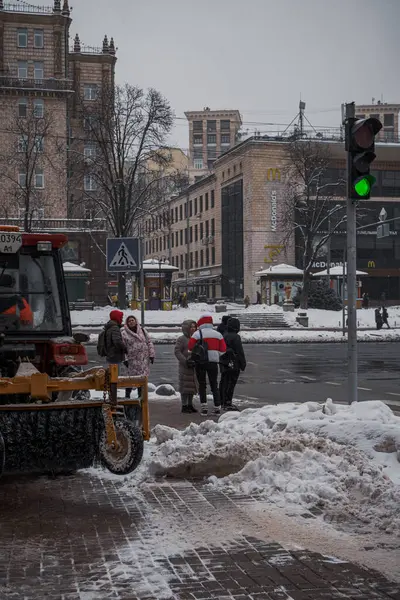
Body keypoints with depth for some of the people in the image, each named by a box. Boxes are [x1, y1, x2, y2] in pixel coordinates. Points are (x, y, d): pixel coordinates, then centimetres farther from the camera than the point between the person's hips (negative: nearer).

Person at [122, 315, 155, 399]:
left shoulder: (142, 331, 10)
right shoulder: (124, 334, 0)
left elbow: (149, 343, 11)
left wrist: (151, 354, 4)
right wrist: (125, 359, -9)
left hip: (144, 359, 3)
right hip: (132, 360, -3)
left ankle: (141, 395, 18)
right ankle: (127, 395, 8)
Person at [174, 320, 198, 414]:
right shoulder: (182, 339, -6)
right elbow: (177, 351, -12)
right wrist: (185, 361, -21)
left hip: (194, 366, 7)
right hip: (185, 366, -7)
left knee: (192, 386, 10)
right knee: (185, 386, -6)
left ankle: (190, 404, 19)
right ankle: (184, 405, -1)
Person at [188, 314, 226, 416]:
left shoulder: (197, 333, -4)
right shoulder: (217, 334, 6)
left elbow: (190, 347, -6)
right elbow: (223, 349, 5)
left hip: (200, 362, -2)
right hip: (213, 362, 2)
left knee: (202, 385, 8)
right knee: (214, 385, 11)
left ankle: (204, 407, 1)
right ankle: (217, 407, 8)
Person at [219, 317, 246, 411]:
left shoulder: (223, 336, 12)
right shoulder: (235, 337, -13)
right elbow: (240, 351, -13)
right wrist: (243, 364, -6)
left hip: (224, 364, 8)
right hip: (233, 364, -8)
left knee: (224, 382, 14)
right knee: (231, 383, -6)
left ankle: (222, 402, 20)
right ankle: (227, 403, -8)